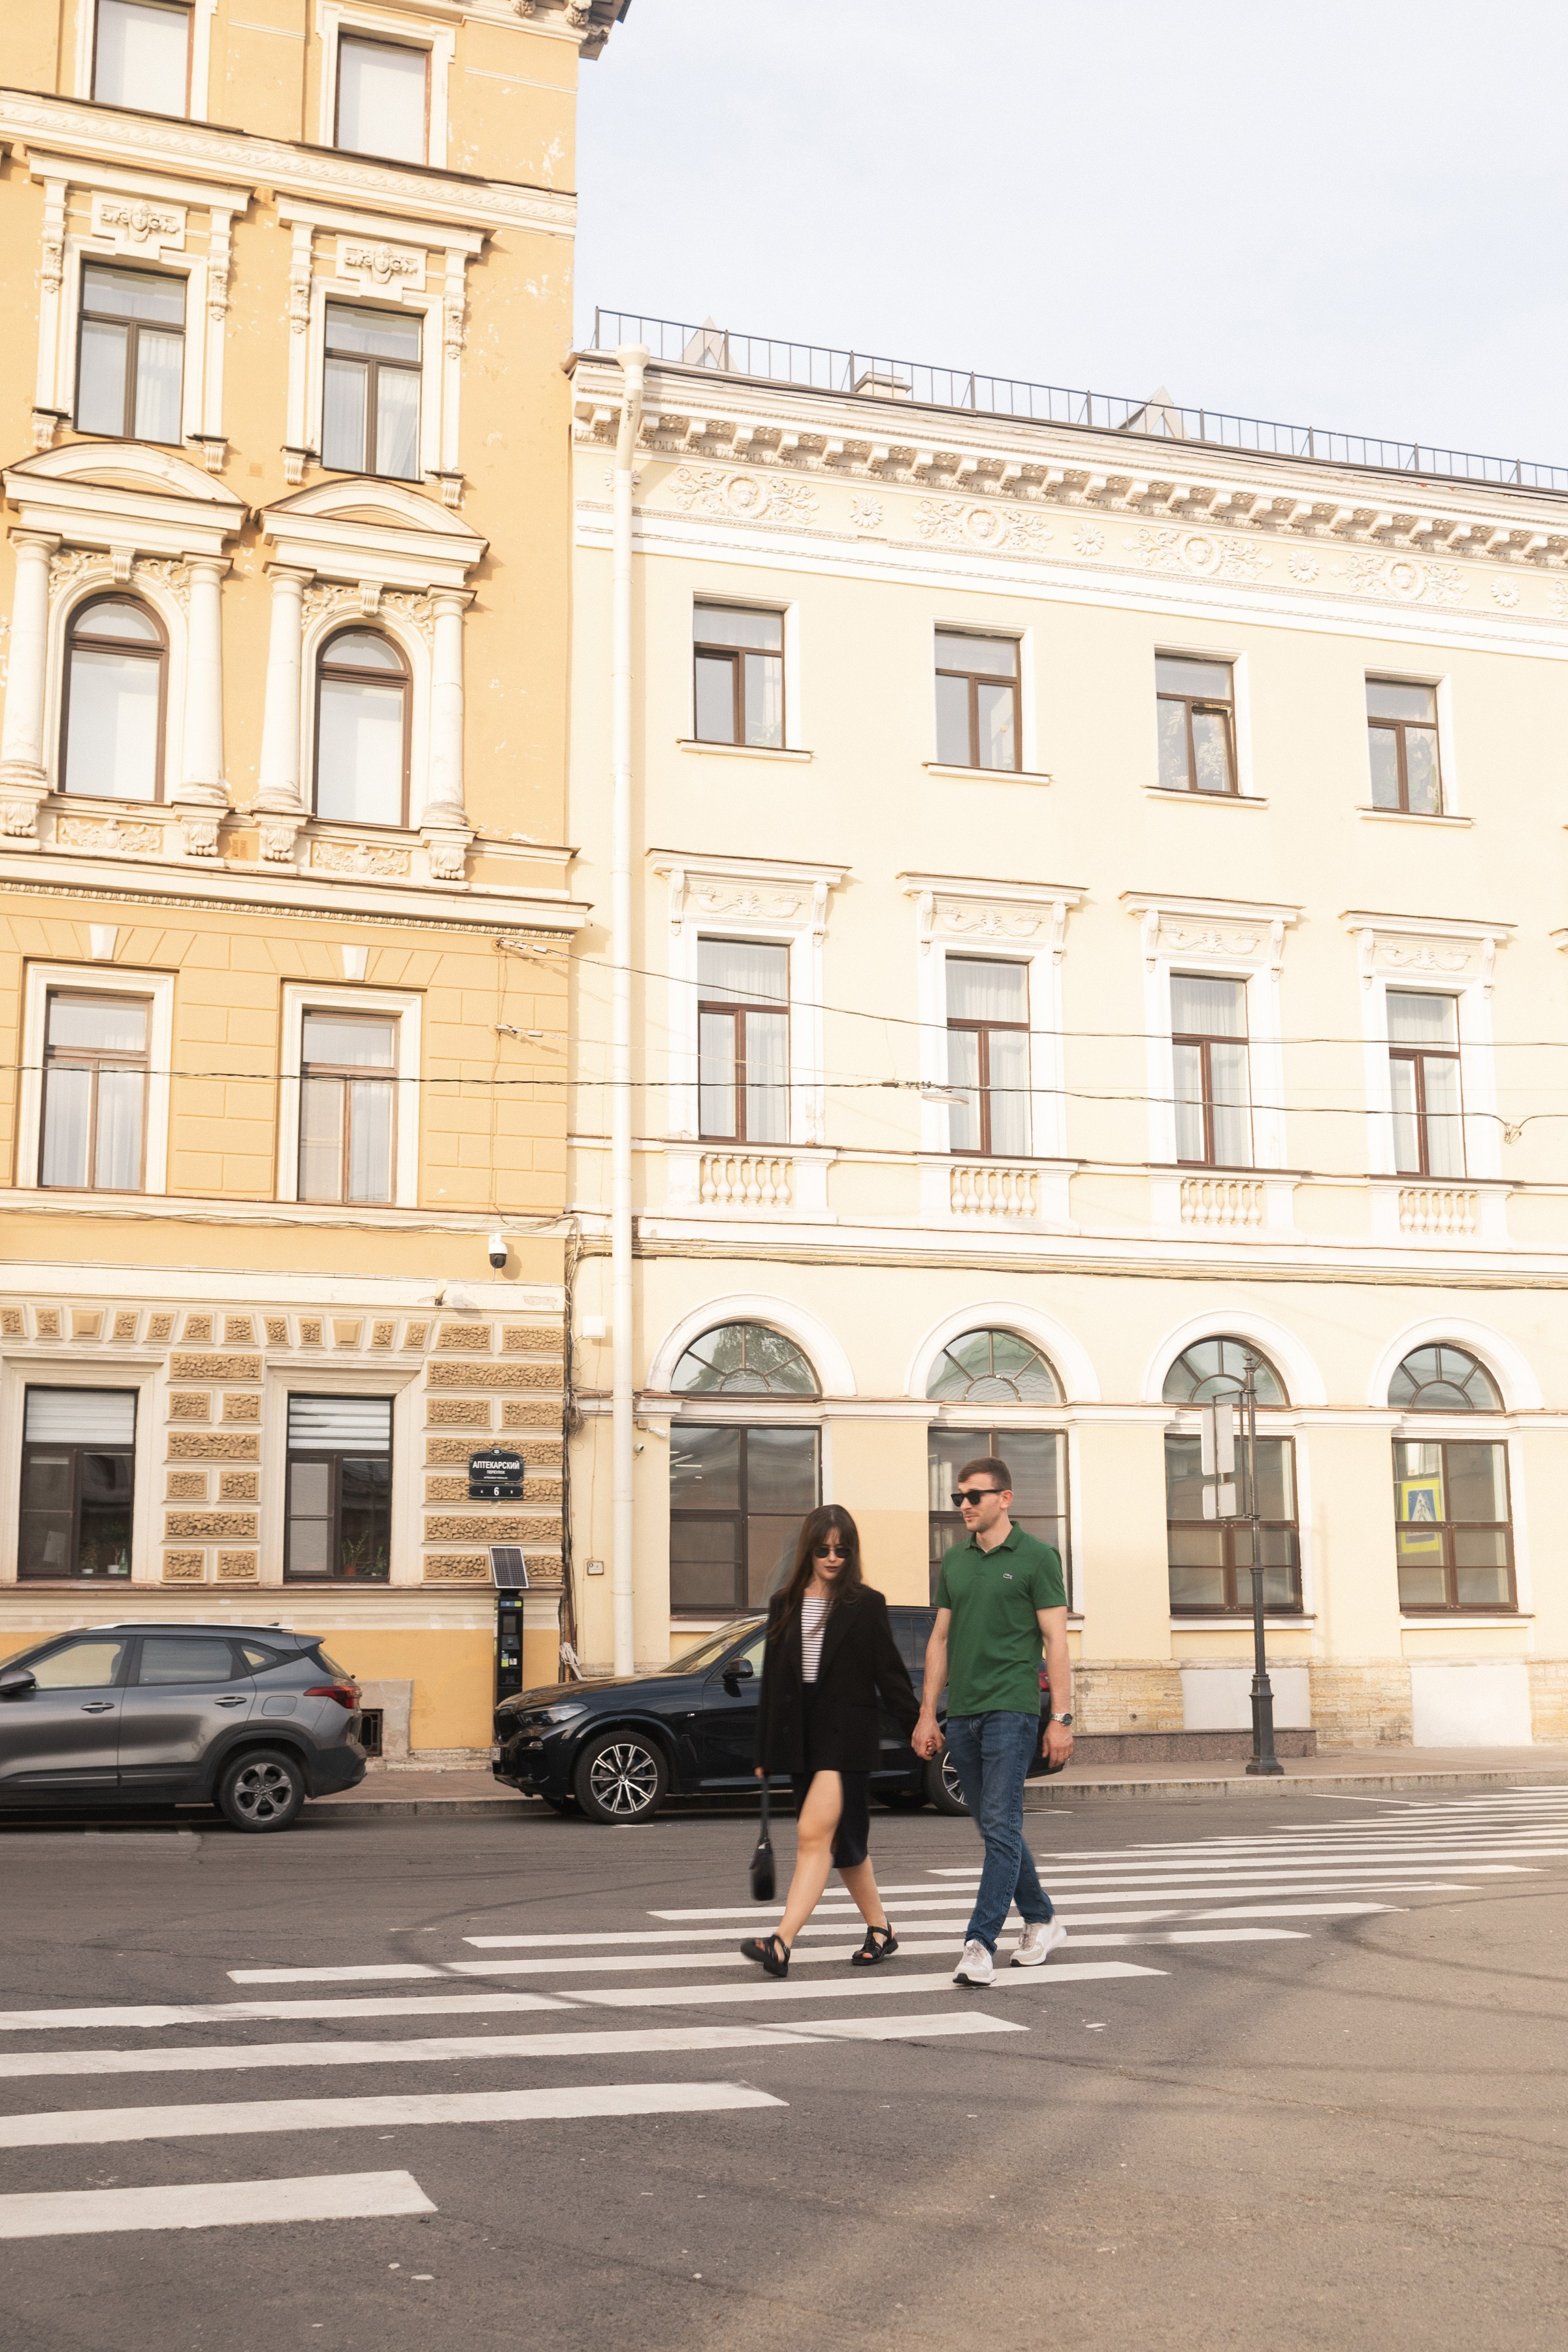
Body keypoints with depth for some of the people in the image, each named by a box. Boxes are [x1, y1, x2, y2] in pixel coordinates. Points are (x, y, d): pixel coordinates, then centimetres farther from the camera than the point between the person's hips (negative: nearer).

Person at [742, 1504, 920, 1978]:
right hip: (799, 1735, 5)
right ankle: (880, 1931, 27)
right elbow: (771, 1681, 13)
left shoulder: (866, 1605, -1)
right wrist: (764, 1753, 13)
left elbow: (889, 1674, 0)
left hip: (847, 1733, -5)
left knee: (813, 1835, -15)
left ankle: (781, 1943, -22)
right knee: (841, 1842, 12)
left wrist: (918, 1727, -5)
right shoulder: (784, 1606, 11)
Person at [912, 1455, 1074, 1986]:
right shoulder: (954, 1560, 13)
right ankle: (1041, 1922, 28)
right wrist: (927, 1713, 12)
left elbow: (1056, 1640, -5)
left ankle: (980, 1944, -14)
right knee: (992, 1828, 13)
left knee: (1001, 1826, -11)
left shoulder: (1036, 1557, -3)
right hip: (962, 1713, 6)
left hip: (1011, 1709, -6)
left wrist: (1062, 1717, -10)